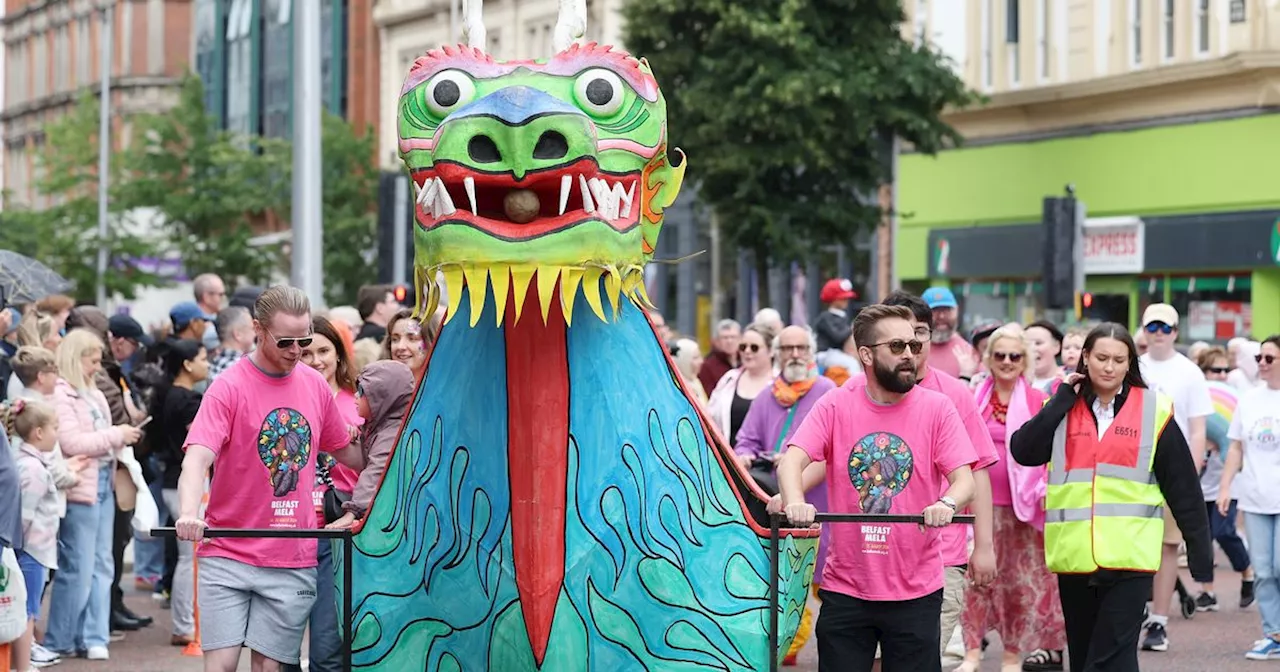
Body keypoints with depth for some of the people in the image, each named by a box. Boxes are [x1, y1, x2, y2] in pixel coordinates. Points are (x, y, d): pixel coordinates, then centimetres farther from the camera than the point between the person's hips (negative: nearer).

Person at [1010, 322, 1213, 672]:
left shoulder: (1154, 411, 1)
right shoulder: (1062, 409, 9)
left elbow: (1183, 488, 3)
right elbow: (1023, 450, -8)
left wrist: (1201, 551, 1)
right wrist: (1062, 399, -8)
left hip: (1130, 557, -4)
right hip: (1074, 555, 4)